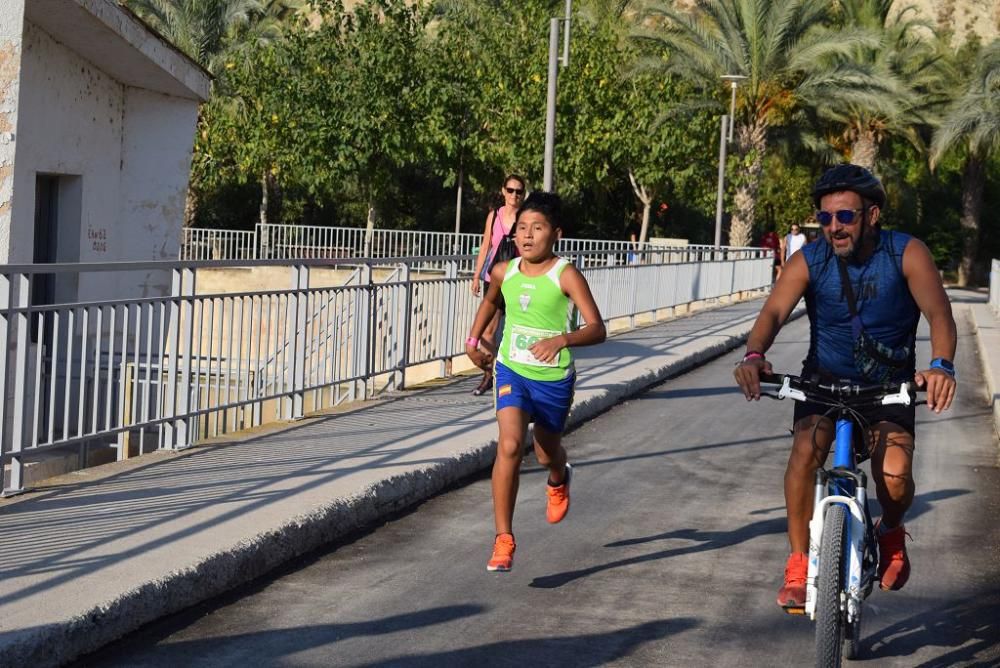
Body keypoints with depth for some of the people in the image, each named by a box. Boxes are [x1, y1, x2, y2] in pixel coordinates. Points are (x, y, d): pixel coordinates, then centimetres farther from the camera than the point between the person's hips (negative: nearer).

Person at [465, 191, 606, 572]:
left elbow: (597, 330, -24)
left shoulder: (566, 275, -16)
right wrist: (473, 340, 17)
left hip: (553, 377, -2)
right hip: (511, 370, 2)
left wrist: (562, 340, -41)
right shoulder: (504, 273, -3)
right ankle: (503, 539, -13)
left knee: (546, 454, 16)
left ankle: (559, 481, 57)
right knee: (509, 446, -19)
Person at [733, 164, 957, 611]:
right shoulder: (809, 260, -13)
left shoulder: (906, 254, -16)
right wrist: (754, 355, -48)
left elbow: (939, 313, -27)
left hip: (890, 384, -1)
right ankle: (798, 564, -12)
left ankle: (890, 531, 17)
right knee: (806, 449, -26)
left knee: (894, 476, -20)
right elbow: (774, 311, -25)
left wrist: (940, 365, -48)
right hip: (826, 377, 1)